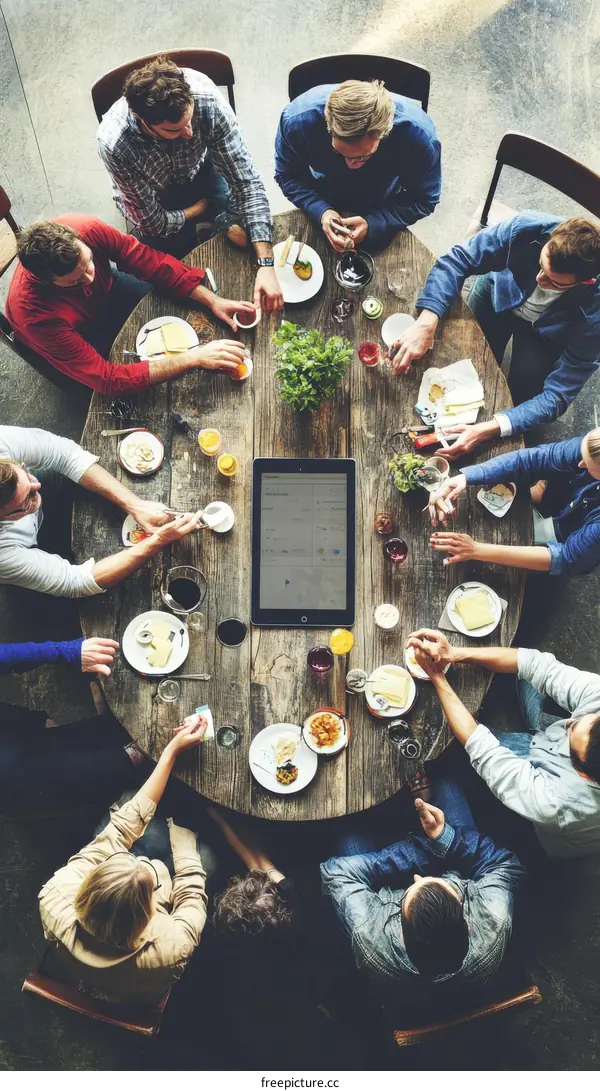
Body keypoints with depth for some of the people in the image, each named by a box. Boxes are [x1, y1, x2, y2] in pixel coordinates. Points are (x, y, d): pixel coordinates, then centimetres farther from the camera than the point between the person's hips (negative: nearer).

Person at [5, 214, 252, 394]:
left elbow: (148, 261, -21)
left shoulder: (85, 229, -35)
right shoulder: (35, 314, -44)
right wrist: (194, 357, -49)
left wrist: (212, 300, -31)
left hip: (108, 292, 4)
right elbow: (108, 379, -45)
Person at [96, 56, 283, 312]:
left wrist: (266, 265, -41)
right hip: (156, 199, -2)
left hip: (200, 172, 2)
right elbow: (152, 223, -27)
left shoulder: (205, 96, -36)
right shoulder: (114, 143, -39)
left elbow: (245, 179, -33)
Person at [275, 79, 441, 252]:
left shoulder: (419, 135, -40)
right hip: (324, 205, 1)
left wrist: (373, 224, -42)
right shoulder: (297, 120, -39)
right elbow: (287, 175, -20)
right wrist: (321, 212, -40)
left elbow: (423, 200, -25)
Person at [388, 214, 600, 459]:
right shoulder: (527, 229, -37)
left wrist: (487, 430, -50)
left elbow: (558, 394, -36)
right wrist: (426, 322, -46)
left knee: (520, 395, -17)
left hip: (544, 332, -1)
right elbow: (456, 259, -28)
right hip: (498, 294, 2)